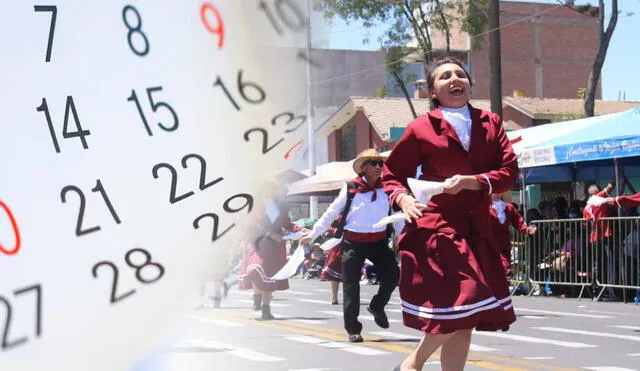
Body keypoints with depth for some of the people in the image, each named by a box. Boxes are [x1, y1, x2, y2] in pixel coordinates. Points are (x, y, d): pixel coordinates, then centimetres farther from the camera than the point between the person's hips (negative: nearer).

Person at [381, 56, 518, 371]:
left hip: (477, 230, 5)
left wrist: (471, 181, -13)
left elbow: (509, 172, 3)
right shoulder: (421, 128, 2)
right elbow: (391, 174, 9)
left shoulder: (490, 123, 12)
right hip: (436, 228, -5)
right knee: (456, 309, -17)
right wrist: (402, 199, -11)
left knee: (465, 319, 5)